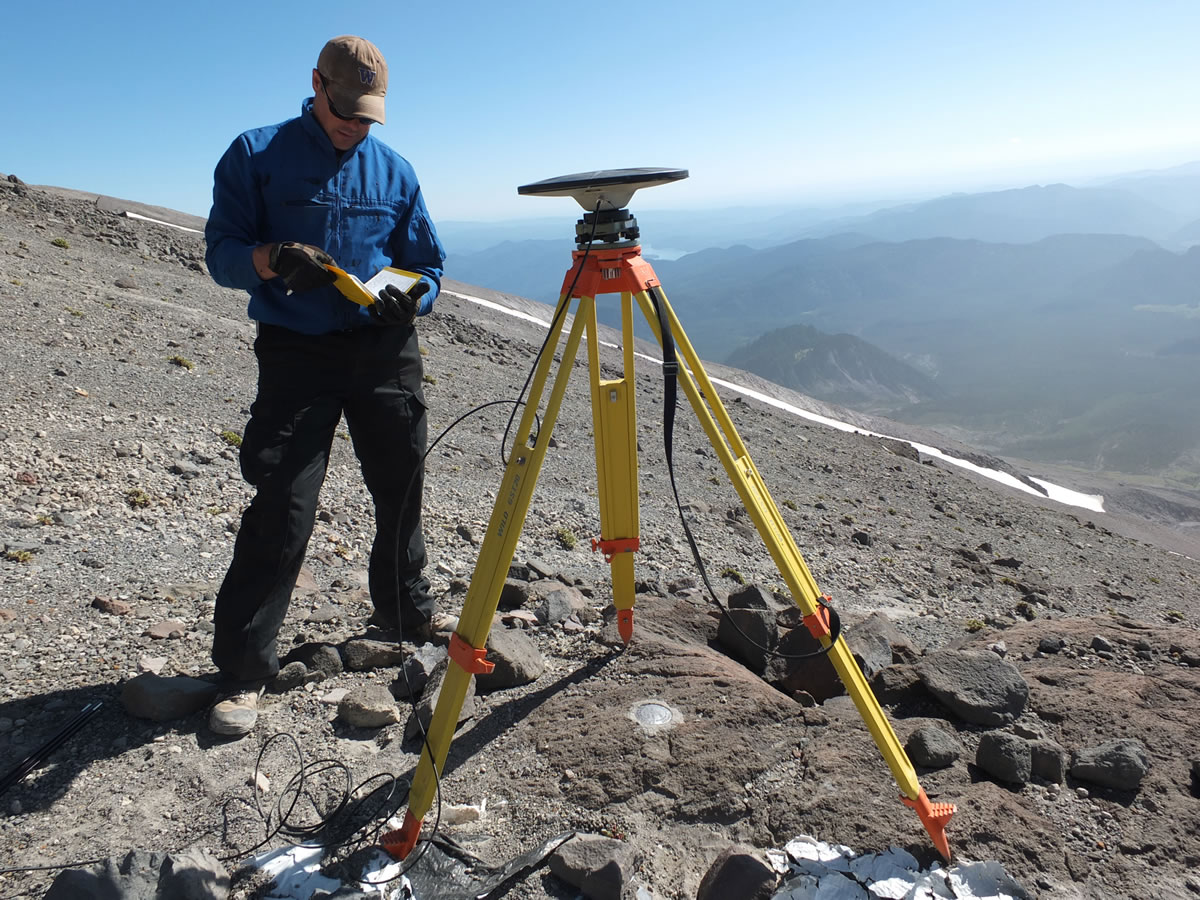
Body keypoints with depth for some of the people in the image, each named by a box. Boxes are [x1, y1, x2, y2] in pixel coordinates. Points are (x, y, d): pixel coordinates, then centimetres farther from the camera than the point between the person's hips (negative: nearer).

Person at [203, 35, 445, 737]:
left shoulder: (394, 170, 14)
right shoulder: (256, 155, 5)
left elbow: (429, 265, 14)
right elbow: (222, 252, 1)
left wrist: (410, 296, -9)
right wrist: (272, 259, -21)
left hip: (386, 351, 3)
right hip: (296, 354, -3)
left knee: (402, 494, 10)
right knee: (281, 509, -10)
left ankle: (411, 621, 32)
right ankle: (244, 672, 2)